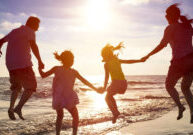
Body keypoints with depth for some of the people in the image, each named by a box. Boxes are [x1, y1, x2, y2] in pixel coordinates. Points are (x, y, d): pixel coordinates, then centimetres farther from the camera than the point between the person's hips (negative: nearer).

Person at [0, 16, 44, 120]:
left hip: (11, 64, 7)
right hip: (23, 63, -7)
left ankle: (11, 108, 7)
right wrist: (40, 61, -17)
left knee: (16, 86, 22)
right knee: (31, 87, 1)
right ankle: (18, 107, -14)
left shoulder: (14, 31, 22)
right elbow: (33, 45, -18)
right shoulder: (29, 31, 1)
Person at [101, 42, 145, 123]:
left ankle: (115, 112, -6)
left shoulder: (106, 64, 0)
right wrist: (140, 60, 24)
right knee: (110, 96, 26)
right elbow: (129, 61, 17)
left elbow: (107, 77, -6)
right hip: (124, 83, 6)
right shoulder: (117, 60, 15)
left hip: (116, 82, -6)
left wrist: (104, 88, -2)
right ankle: (115, 112, 17)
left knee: (107, 98, 15)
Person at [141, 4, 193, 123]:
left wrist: (148, 56, -1)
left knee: (169, 85, 16)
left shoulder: (170, 28, -3)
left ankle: (180, 106, -8)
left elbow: (162, 45, -8)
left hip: (180, 61, -6)